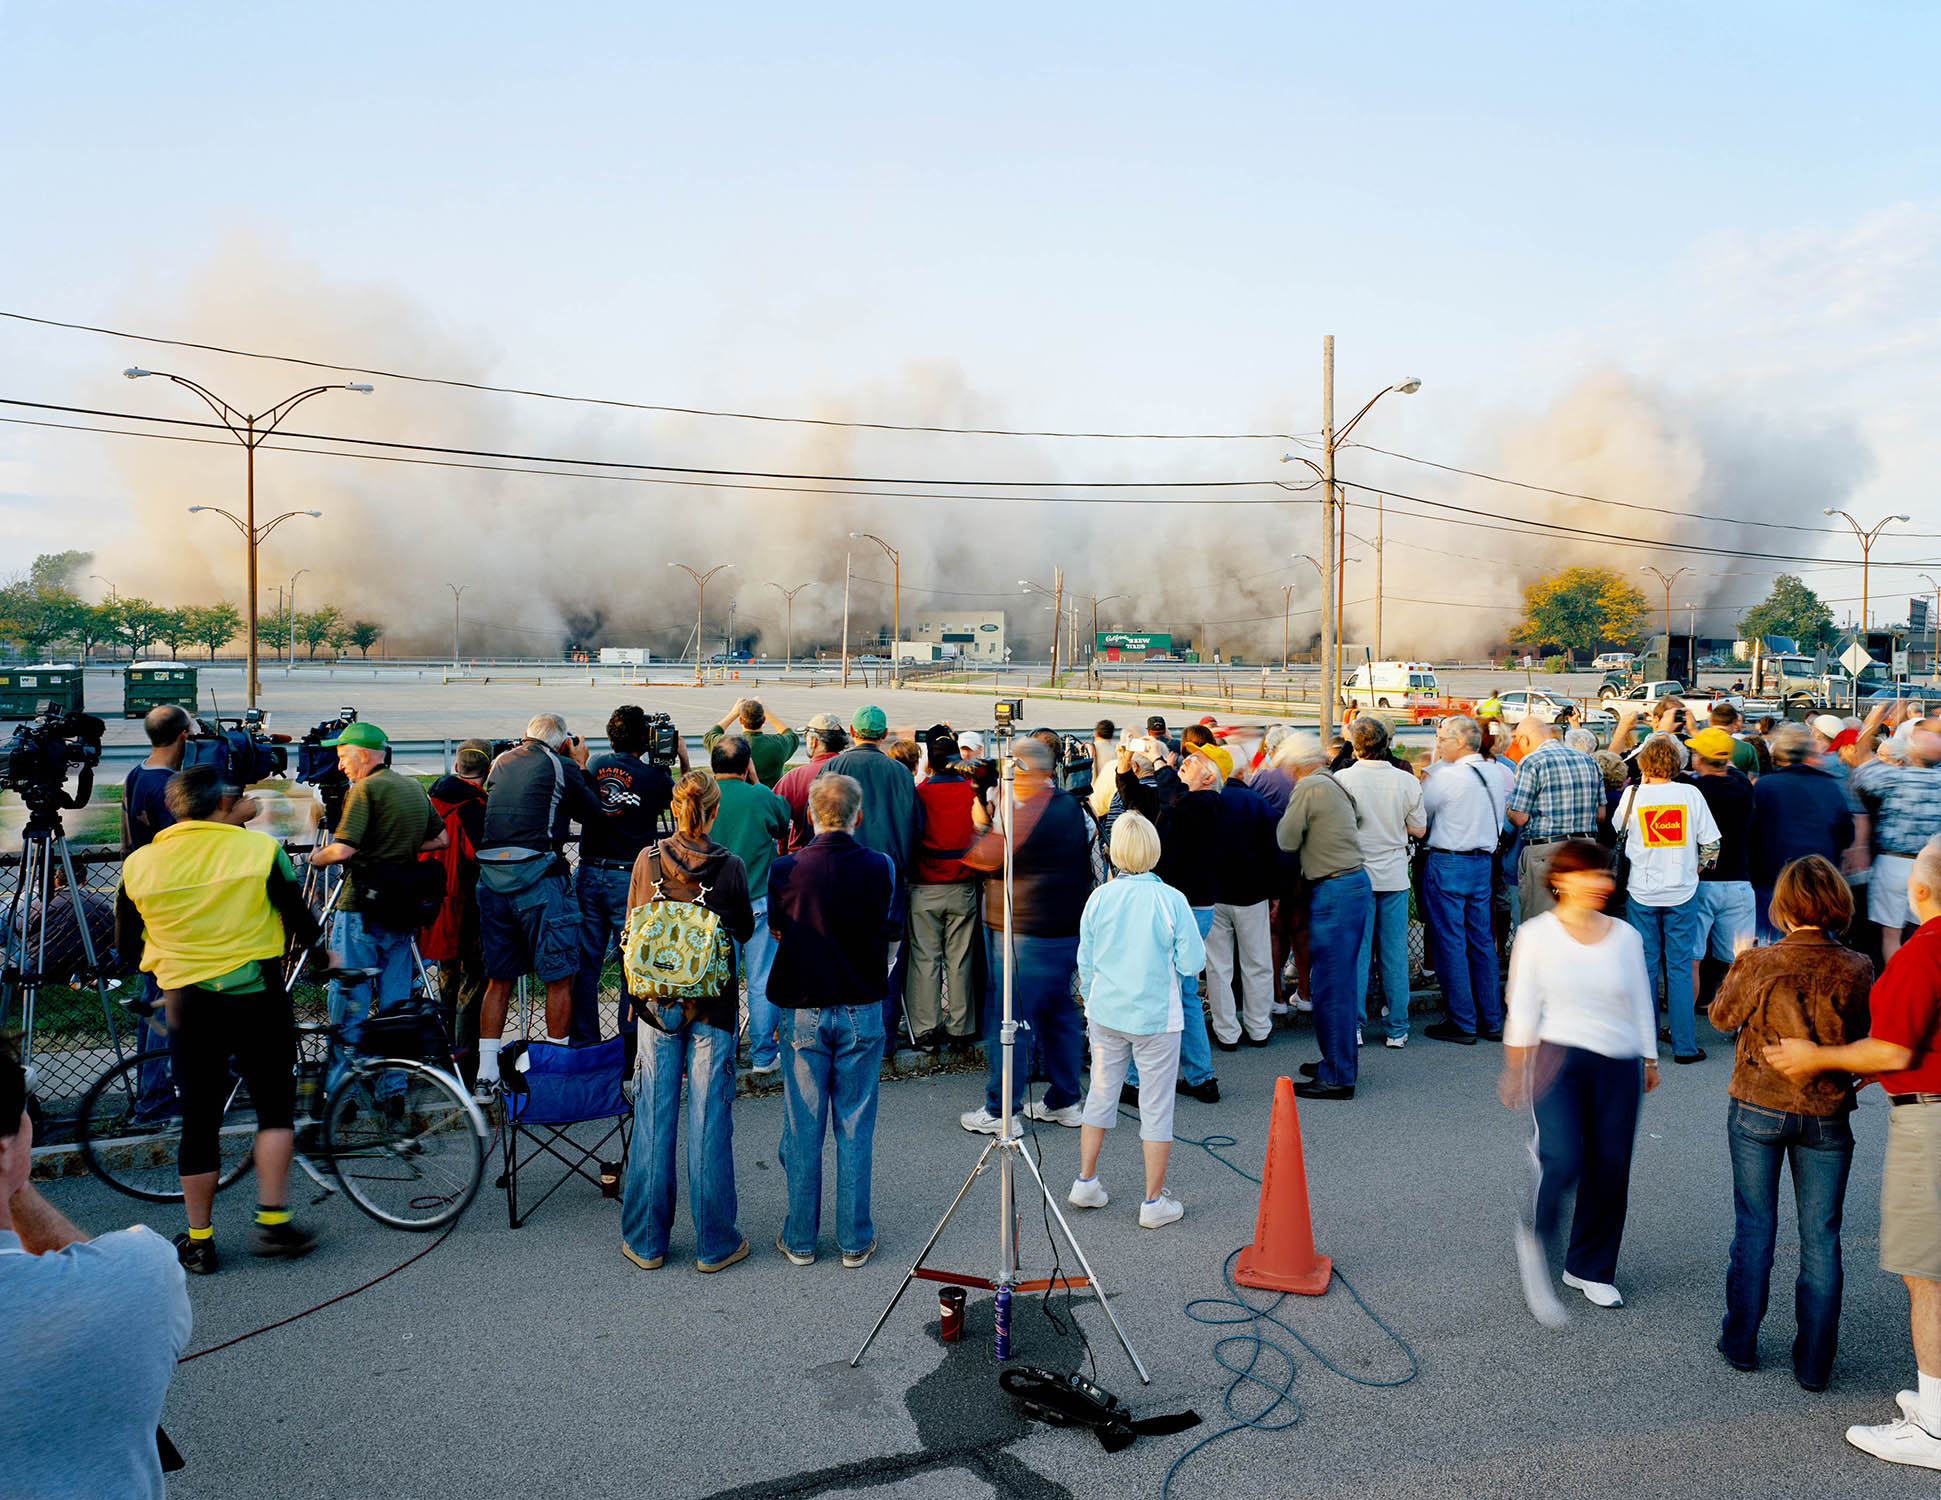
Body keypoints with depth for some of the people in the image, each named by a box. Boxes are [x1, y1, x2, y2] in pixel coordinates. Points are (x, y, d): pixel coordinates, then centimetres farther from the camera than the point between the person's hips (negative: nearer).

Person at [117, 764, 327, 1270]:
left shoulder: (139, 864, 0)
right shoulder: (260, 848, -9)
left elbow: (126, 947, 11)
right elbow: (303, 927, -4)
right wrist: (319, 948, 18)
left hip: (187, 1005, 2)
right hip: (258, 1000, -2)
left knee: (198, 1121, 12)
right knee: (276, 1106, 14)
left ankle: (199, 1241, 19)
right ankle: (273, 1219, 9)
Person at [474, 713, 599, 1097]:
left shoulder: (501, 762, 14)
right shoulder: (560, 766, -2)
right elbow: (593, 814, 6)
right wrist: (581, 766, 15)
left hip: (491, 874, 6)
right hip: (538, 877, -6)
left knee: (499, 978, 14)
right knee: (559, 978, 5)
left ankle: (487, 1073, 17)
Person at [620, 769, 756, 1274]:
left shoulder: (647, 860, -4)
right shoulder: (729, 866, -10)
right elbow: (746, 931, 4)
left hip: (656, 1002, 2)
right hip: (712, 1005, -2)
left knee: (653, 1120, 10)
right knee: (709, 1120, 5)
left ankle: (646, 1241, 20)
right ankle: (715, 1244, 14)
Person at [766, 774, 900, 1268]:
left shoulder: (786, 869, -11)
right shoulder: (880, 867, -10)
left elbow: (776, 927, 5)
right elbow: (892, 929, 2)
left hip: (802, 1010, 0)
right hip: (861, 1010, 0)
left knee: (803, 1129, 10)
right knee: (855, 1127, 10)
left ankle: (799, 1239, 20)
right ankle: (855, 1240, 17)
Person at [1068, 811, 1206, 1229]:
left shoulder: (1100, 898, -5)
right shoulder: (1171, 900, -13)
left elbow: (1085, 963, 3)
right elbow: (1193, 962, -11)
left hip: (1106, 1014, 3)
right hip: (1156, 1018, -3)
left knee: (1100, 1096, 17)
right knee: (1156, 1108, 7)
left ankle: (1085, 1183, 27)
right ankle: (1154, 1202, 14)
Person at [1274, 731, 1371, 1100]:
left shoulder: (1308, 788, -11)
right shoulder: (1334, 784, 16)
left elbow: (1287, 841, -7)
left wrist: (1286, 818, 10)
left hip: (1334, 891, -9)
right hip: (1356, 882, 10)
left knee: (1331, 987, -4)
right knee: (1342, 980, 18)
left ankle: (1337, 1077, 2)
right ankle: (1343, 1060, 28)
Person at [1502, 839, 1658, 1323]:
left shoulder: (1626, 936, 8)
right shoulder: (1536, 934, -1)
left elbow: (1641, 1004, 17)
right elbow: (1522, 1009, 1)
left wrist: (1649, 1060, 17)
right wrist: (1515, 1071, 1)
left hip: (1618, 1066, 4)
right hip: (1559, 1058, -3)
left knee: (1610, 1171, 5)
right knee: (1564, 1162, -20)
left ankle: (1591, 1268, 26)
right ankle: (1536, 1240, 9)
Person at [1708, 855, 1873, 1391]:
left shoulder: (1759, 964, -16)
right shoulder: (1857, 970, -11)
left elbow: (1723, 1016, 1)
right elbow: (1860, 1037, 3)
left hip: (1758, 1110, -1)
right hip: (1827, 1116, 1)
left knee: (1754, 1228, 12)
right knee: (1820, 1238, 11)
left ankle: (1741, 1343, 22)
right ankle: (1814, 1362, 18)